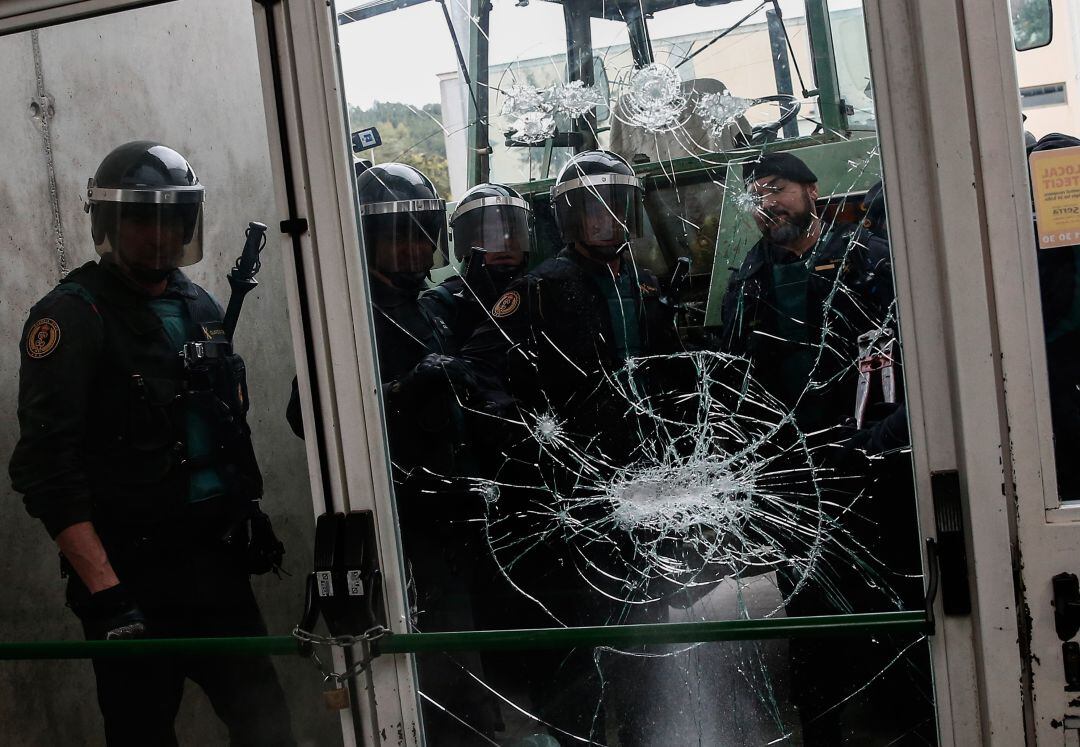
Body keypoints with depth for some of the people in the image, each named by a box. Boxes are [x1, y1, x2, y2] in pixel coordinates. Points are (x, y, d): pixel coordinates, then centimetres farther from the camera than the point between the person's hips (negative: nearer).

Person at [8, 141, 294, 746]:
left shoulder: (202, 307, 13)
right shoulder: (74, 316, -9)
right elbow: (47, 470, -17)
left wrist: (251, 511, 16)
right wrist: (105, 593, -22)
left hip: (219, 564, 6)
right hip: (133, 578, -6)